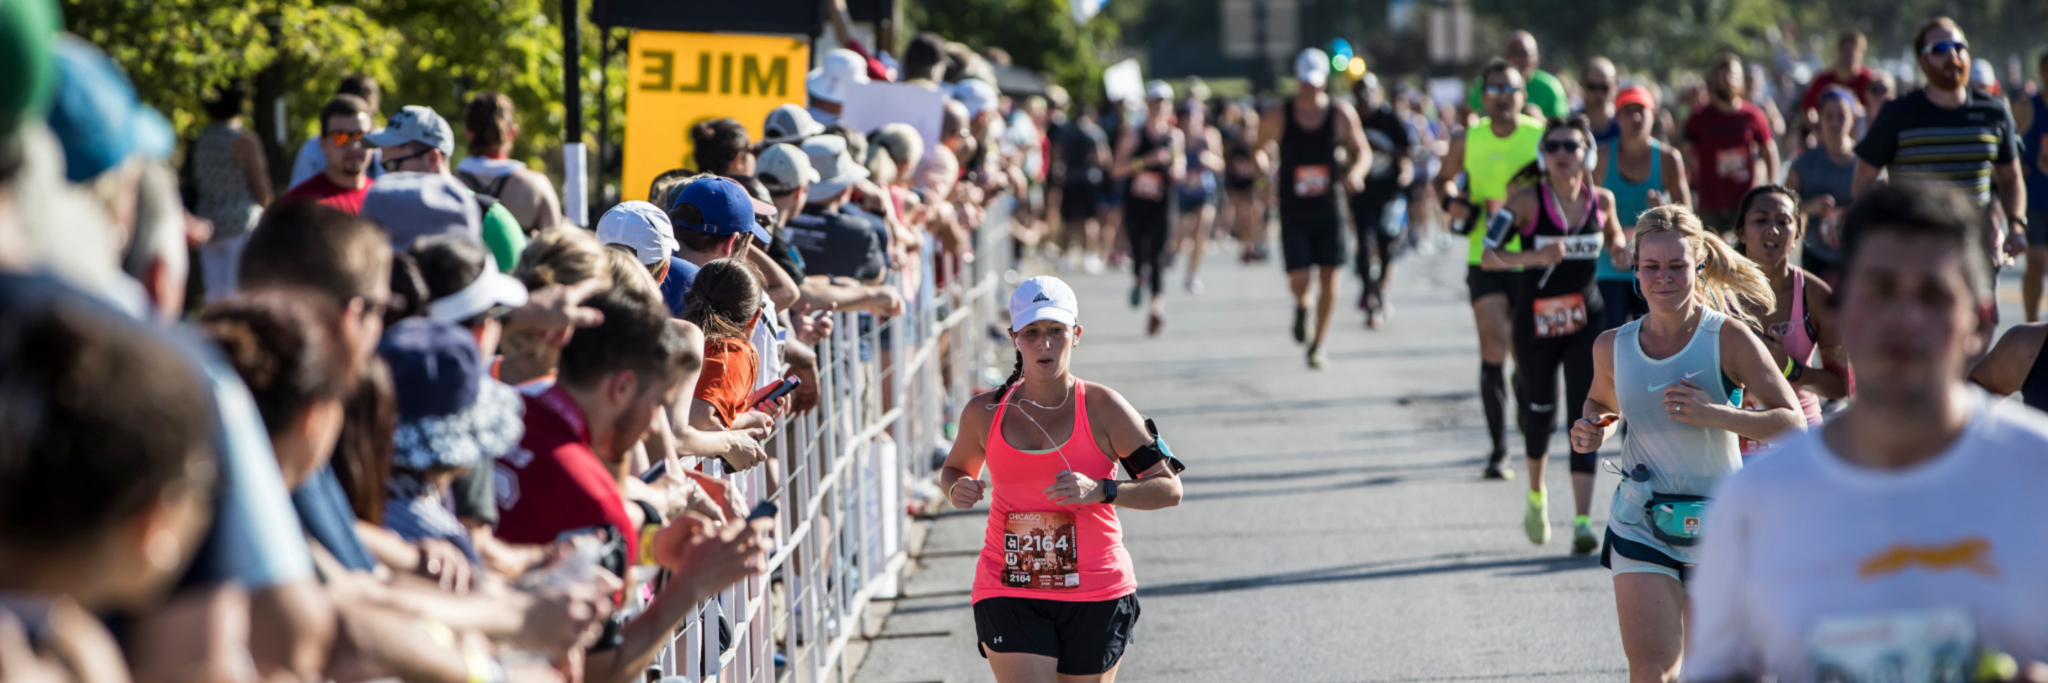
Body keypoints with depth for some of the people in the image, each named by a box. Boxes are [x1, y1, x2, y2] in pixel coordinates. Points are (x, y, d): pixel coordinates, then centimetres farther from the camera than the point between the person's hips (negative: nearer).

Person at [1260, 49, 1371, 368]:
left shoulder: (1342, 114, -2)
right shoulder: (1278, 116, -5)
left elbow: (1362, 151, 7)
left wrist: (1355, 171, -14)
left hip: (1329, 209, 1)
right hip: (1293, 209, -1)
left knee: (1328, 276, -1)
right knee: (1298, 278, -9)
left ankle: (1317, 344, 15)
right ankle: (1302, 306, 30)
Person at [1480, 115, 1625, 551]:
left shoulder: (1602, 200, -1)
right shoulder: (1528, 200, -10)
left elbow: (1616, 246, 18)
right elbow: (1489, 255, -13)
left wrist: (1634, 247, -5)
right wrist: (1535, 257, -29)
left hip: (1586, 322, 1)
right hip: (1535, 322, -1)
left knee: (1585, 416, -11)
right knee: (1539, 413, 13)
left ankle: (1583, 520, -13)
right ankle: (1537, 495, 42)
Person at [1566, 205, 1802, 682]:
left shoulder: (1728, 338, -12)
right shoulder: (1613, 347, -1)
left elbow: (1792, 423, -12)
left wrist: (1715, 414, -26)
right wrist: (1591, 432, -3)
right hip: (1641, 524, 1)